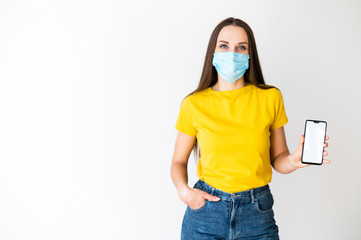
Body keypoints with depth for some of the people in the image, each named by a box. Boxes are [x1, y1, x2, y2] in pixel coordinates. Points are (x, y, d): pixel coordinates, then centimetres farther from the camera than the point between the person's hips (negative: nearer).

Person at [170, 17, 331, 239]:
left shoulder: (270, 98, -3)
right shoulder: (194, 104, -5)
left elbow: (277, 159, 4)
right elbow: (179, 161, 4)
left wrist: (294, 160, -17)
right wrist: (184, 191, -14)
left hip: (257, 214, 1)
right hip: (206, 210, 0)